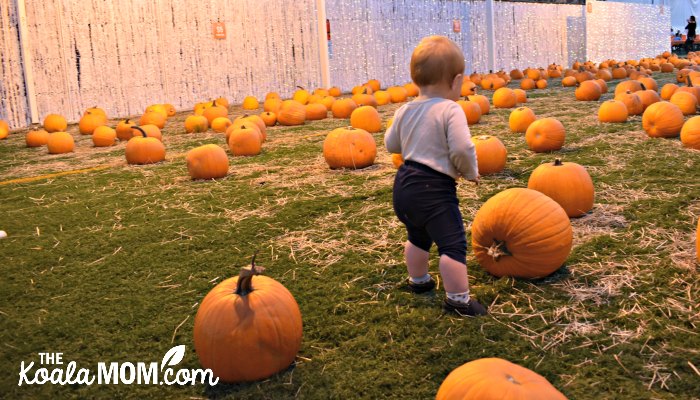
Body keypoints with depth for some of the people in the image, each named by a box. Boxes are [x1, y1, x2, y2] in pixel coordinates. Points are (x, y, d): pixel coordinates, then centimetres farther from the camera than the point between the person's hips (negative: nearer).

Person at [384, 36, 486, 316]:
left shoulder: (405, 111, 6)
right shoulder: (451, 110, -15)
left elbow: (390, 144, 17)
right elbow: (462, 148, -23)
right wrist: (471, 172, -5)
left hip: (404, 183, 8)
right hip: (434, 190, -8)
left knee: (418, 236, 29)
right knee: (453, 243, -1)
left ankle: (418, 280, 47)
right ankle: (458, 299, 2)